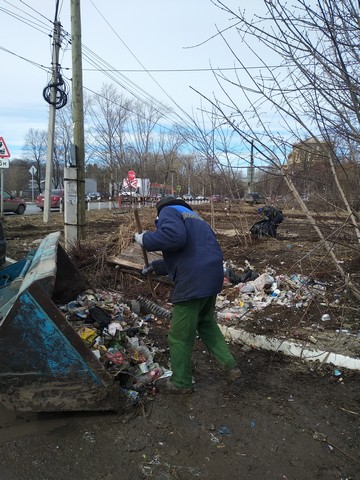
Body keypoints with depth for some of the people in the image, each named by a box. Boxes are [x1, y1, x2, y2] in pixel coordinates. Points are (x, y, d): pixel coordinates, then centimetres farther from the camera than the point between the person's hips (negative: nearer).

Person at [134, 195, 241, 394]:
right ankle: (230, 366, 31)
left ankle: (180, 382, 24)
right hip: (212, 276, 9)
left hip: (192, 282, -9)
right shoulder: (192, 216, 28)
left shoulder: (168, 211, 0)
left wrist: (145, 240, -9)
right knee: (206, 323, 28)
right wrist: (156, 266, 36)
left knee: (180, 335, 8)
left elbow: (174, 237, -23)